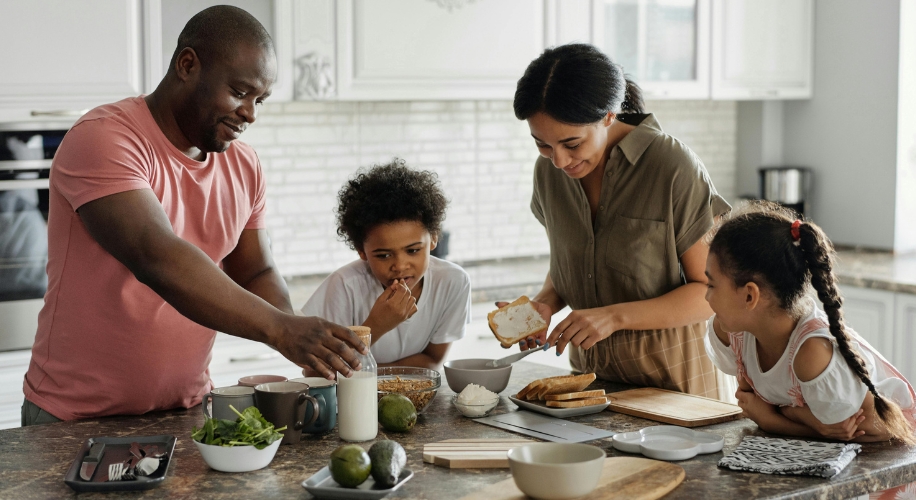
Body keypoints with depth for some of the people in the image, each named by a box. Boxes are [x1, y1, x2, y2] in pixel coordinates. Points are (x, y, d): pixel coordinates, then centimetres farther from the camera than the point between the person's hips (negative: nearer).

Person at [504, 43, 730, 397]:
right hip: (588, 367, 2)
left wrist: (615, 316, -22)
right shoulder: (549, 171, 1)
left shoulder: (673, 167, -15)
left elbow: (712, 291, -12)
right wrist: (545, 304, -5)